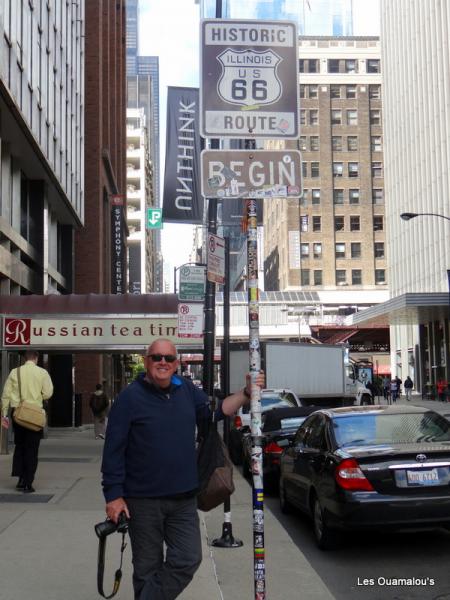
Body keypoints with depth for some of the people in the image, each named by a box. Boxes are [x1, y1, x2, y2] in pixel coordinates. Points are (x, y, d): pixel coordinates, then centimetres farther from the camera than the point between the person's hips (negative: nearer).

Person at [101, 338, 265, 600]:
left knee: (188, 560, 1)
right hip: (143, 500, -4)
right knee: (148, 568, 8)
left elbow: (216, 411, 15)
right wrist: (114, 495, -13)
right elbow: (113, 451, -10)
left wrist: (246, 393, 1)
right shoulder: (130, 398, -10)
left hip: (184, 499, 5)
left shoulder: (187, 390, 6)